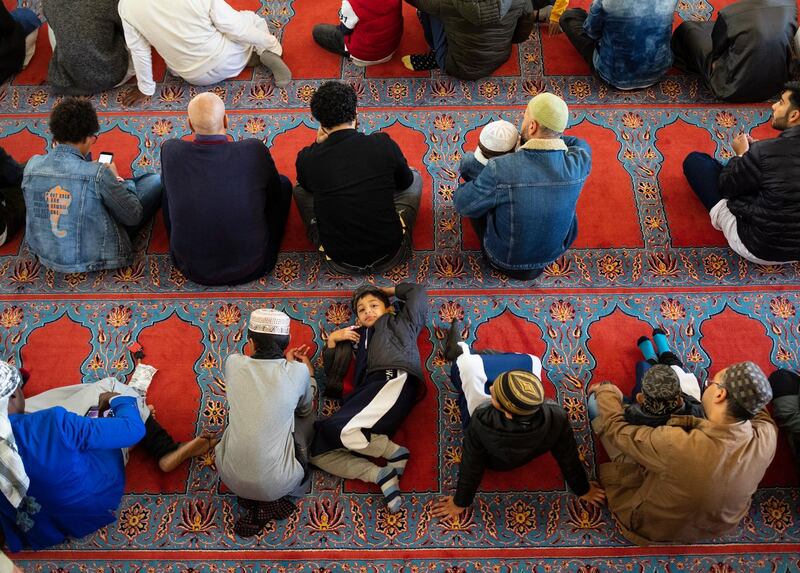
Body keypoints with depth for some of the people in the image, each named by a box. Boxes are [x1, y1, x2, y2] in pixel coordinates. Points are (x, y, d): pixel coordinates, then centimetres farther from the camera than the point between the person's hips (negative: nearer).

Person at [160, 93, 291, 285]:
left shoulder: (171, 150, -17)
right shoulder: (255, 151, -22)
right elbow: (275, 194, -2)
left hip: (192, 269, 2)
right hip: (250, 268, -1)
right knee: (283, 184, 16)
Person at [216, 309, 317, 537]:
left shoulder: (233, 363, -5)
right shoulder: (298, 371, -10)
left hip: (231, 478, 3)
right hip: (276, 482, -3)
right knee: (306, 418, 23)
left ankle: (251, 499, 12)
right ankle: (270, 501, 10)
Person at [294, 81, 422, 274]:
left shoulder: (307, 158, -11)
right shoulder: (384, 144, -12)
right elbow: (405, 182, 10)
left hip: (340, 263, 0)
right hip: (390, 255, 0)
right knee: (415, 179, 22)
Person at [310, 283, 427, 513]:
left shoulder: (399, 323, 28)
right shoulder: (357, 337, 37)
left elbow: (417, 290, 26)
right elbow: (332, 374, 31)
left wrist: (387, 291, 37)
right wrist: (332, 340, 20)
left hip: (394, 380, -6)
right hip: (366, 395, 6)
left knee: (338, 428, -32)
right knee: (318, 452, -13)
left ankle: (396, 453, -12)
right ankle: (381, 474, -20)